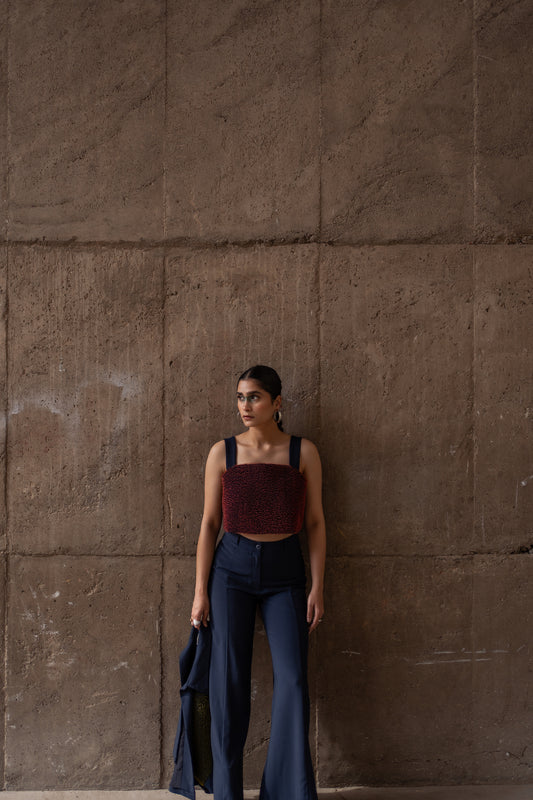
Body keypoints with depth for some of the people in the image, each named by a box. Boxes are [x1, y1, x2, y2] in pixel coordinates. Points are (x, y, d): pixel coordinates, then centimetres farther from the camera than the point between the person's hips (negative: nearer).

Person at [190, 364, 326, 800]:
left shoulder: (303, 452, 0)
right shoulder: (223, 452, 1)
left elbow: (315, 522, 3)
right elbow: (209, 523, 2)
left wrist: (317, 586, -2)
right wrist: (201, 592, 0)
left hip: (284, 571, 0)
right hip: (232, 567, 0)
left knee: (292, 678, -6)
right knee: (229, 680, 2)